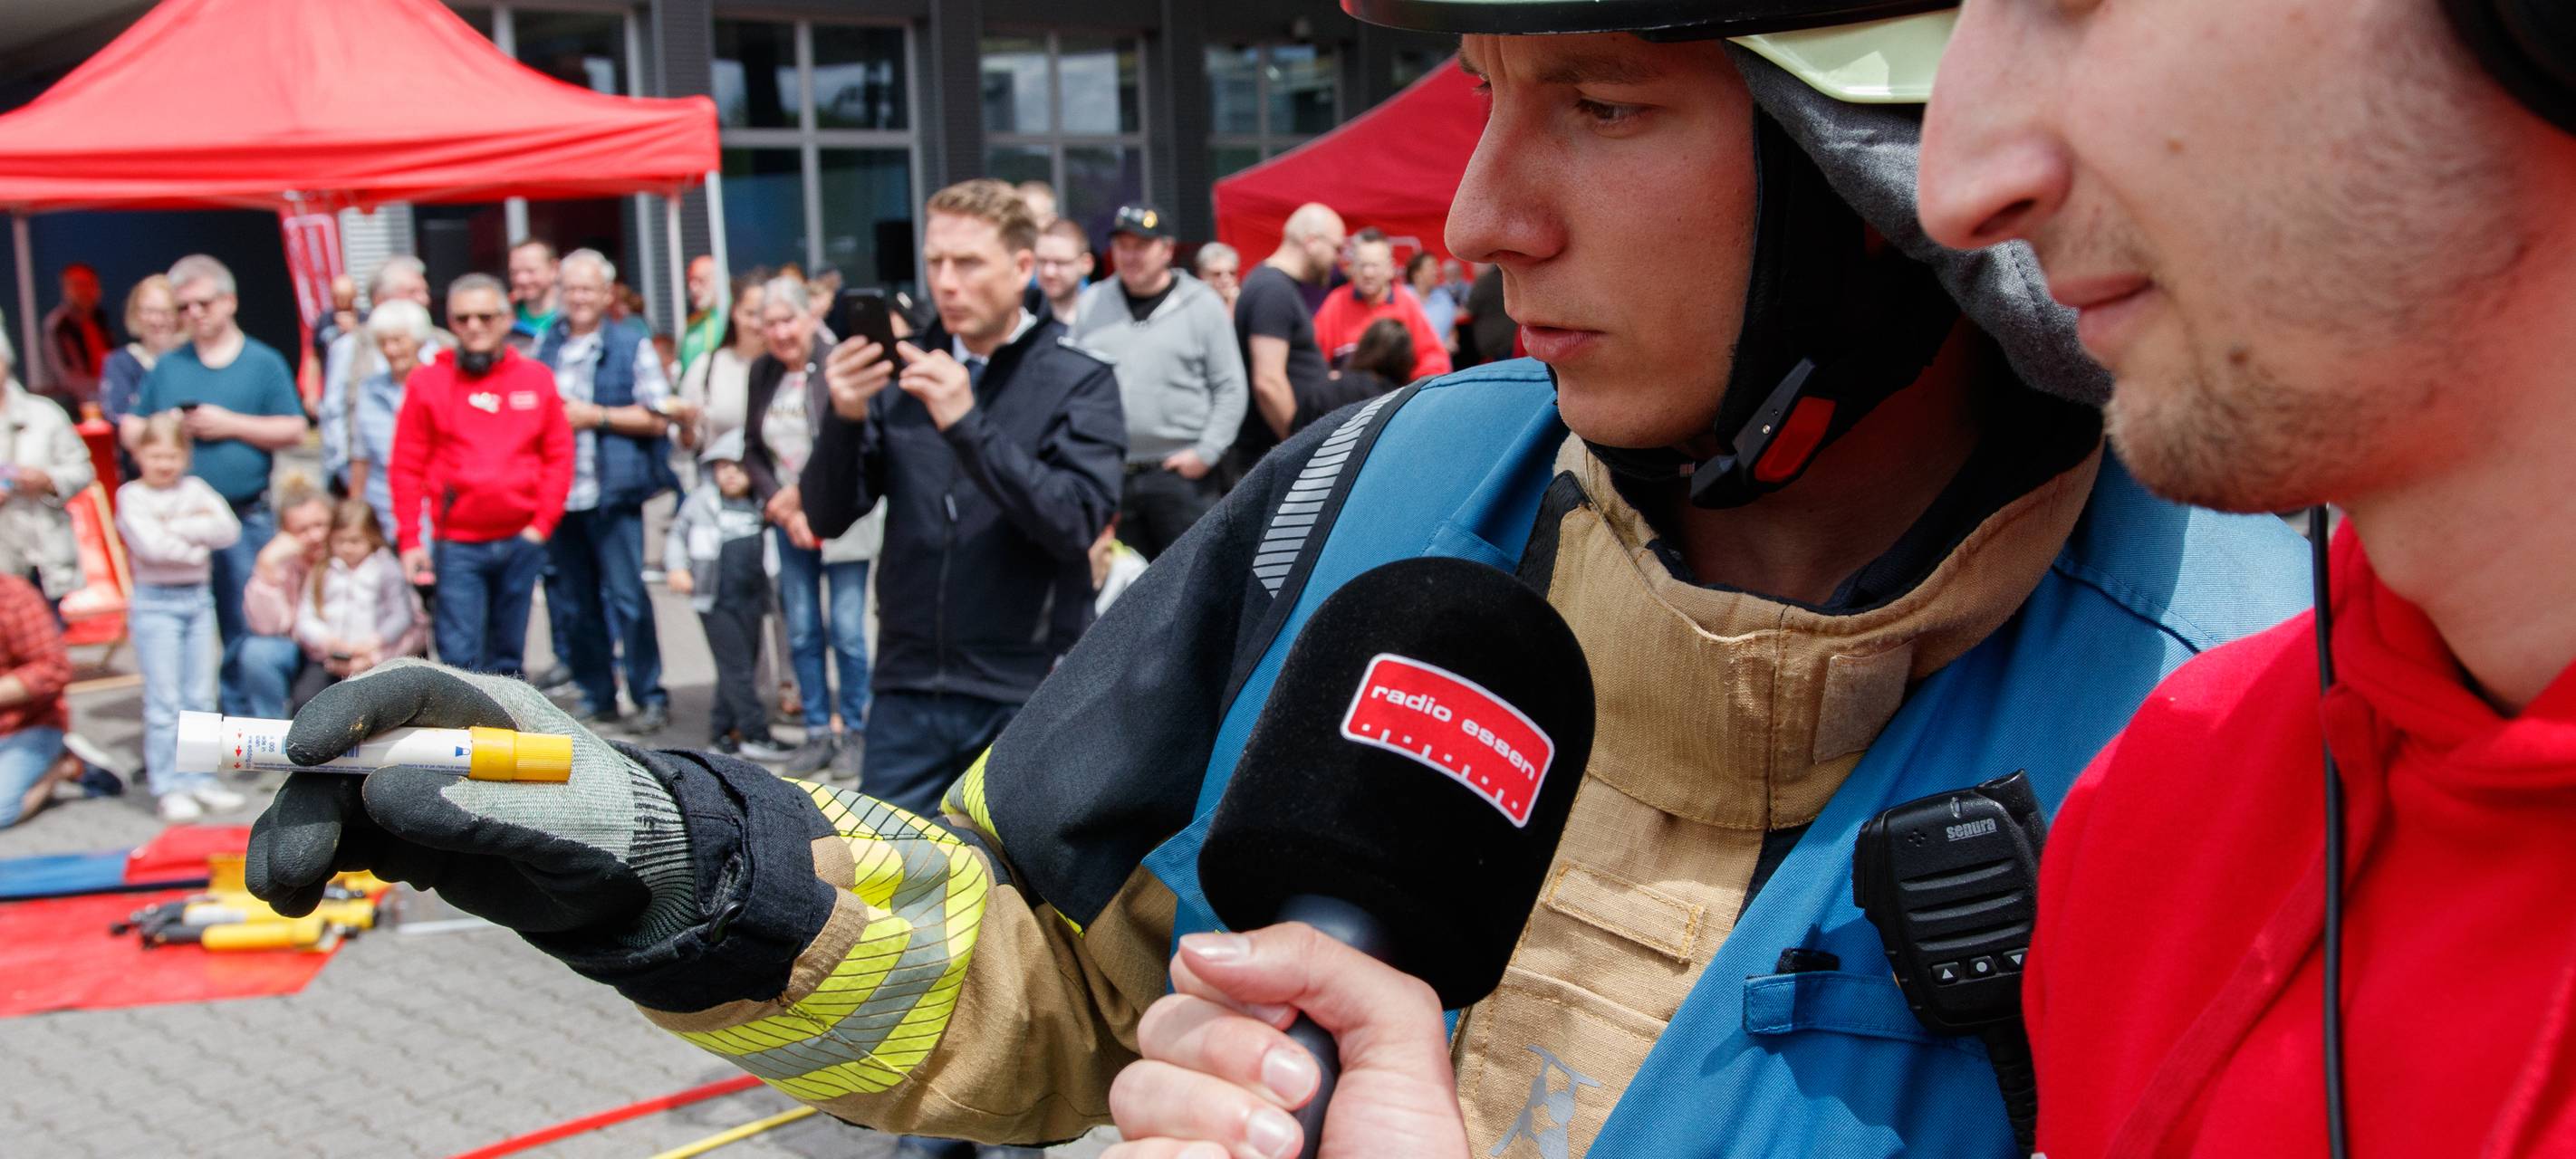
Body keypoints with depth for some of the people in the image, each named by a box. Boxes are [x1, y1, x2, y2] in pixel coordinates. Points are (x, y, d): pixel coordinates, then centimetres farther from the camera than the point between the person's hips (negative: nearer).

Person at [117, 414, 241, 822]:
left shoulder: (195, 489, 9)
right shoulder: (132, 496, -3)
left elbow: (228, 529, -6)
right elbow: (152, 545, -18)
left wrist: (177, 527, -13)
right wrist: (197, 541, -8)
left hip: (198, 599, 4)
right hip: (155, 601, -4)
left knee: (200, 697, 9)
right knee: (164, 700, -4)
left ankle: (201, 778, 16)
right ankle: (170, 787, -1)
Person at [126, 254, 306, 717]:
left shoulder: (263, 362, 4)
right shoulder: (166, 367, 14)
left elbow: (293, 431, -3)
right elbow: (131, 430, 14)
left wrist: (230, 424, -10)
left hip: (247, 519, -2)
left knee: (244, 627, 2)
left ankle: (240, 715, 11)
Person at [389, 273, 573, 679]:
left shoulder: (536, 379, 6)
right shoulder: (427, 382, 1)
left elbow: (559, 457, 5)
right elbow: (406, 468, 1)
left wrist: (542, 524, -3)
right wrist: (410, 539, -4)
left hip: (521, 541, 2)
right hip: (457, 545, -2)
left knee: (508, 656, 11)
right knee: (459, 656, -7)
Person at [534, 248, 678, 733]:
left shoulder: (631, 343, 0)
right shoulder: (545, 344, 12)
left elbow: (658, 418, -5)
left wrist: (595, 416, -10)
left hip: (611, 492, -5)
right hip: (557, 493, 5)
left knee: (626, 597, -6)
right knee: (571, 603, 9)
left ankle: (650, 698, 4)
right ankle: (596, 694, 21)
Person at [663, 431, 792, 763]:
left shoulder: (760, 506, 8)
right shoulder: (702, 500, 2)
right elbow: (677, 534, 9)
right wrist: (676, 567, -4)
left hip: (751, 600, 4)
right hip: (715, 600, -4)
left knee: (744, 668, 8)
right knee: (737, 668, -8)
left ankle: (721, 733, 19)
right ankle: (755, 735, -7)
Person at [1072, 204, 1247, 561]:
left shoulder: (1202, 304, 0)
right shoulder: (1092, 304, 10)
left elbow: (1231, 389, -1)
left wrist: (1206, 453, -10)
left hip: (1182, 472, -3)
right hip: (1109, 474, 3)